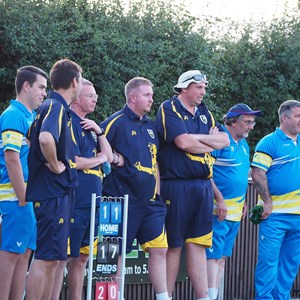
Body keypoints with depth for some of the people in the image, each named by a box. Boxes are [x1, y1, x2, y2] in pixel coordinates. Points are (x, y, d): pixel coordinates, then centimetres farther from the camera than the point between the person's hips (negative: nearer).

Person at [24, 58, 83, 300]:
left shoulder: (53, 106, 17)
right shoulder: (57, 107, -13)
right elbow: (46, 138, -34)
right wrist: (55, 166, -19)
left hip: (58, 193, 10)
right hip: (54, 193, -10)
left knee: (53, 259, 13)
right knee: (46, 259, -10)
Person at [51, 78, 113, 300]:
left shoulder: (90, 127, 20)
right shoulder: (68, 123, -8)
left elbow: (109, 157, 17)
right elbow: (72, 161, -17)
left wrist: (99, 131, 3)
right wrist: (98, 159, -1)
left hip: (91, 203, 9)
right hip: (74, 204, -9)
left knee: (81, 257, 13)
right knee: (62, 257, -8)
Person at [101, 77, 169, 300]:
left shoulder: (150, 126, 16)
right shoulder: (117, 122, -6)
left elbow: (154, 161, 25)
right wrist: (114, 159, -11)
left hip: (150, 201, 7)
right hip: (124, 200, -7)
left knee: (159, 248, 3)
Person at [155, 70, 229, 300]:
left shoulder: (204, 112, 17)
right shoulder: (170, 109, -5)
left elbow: (225, 140, 9)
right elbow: (183, 142, -17)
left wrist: (197, 138, -7)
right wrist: (211, 143, 0)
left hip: (203, 186, 6)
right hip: (176, 184, -6)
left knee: (198, 244, 5)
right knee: (174, 245, -2)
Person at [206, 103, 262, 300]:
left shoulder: (244, 145, 17)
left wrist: (243, 201, 18)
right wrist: (220, 198, -19)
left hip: (235, 210, 9)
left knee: (223, 255, 10)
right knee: (214, 254, -11)